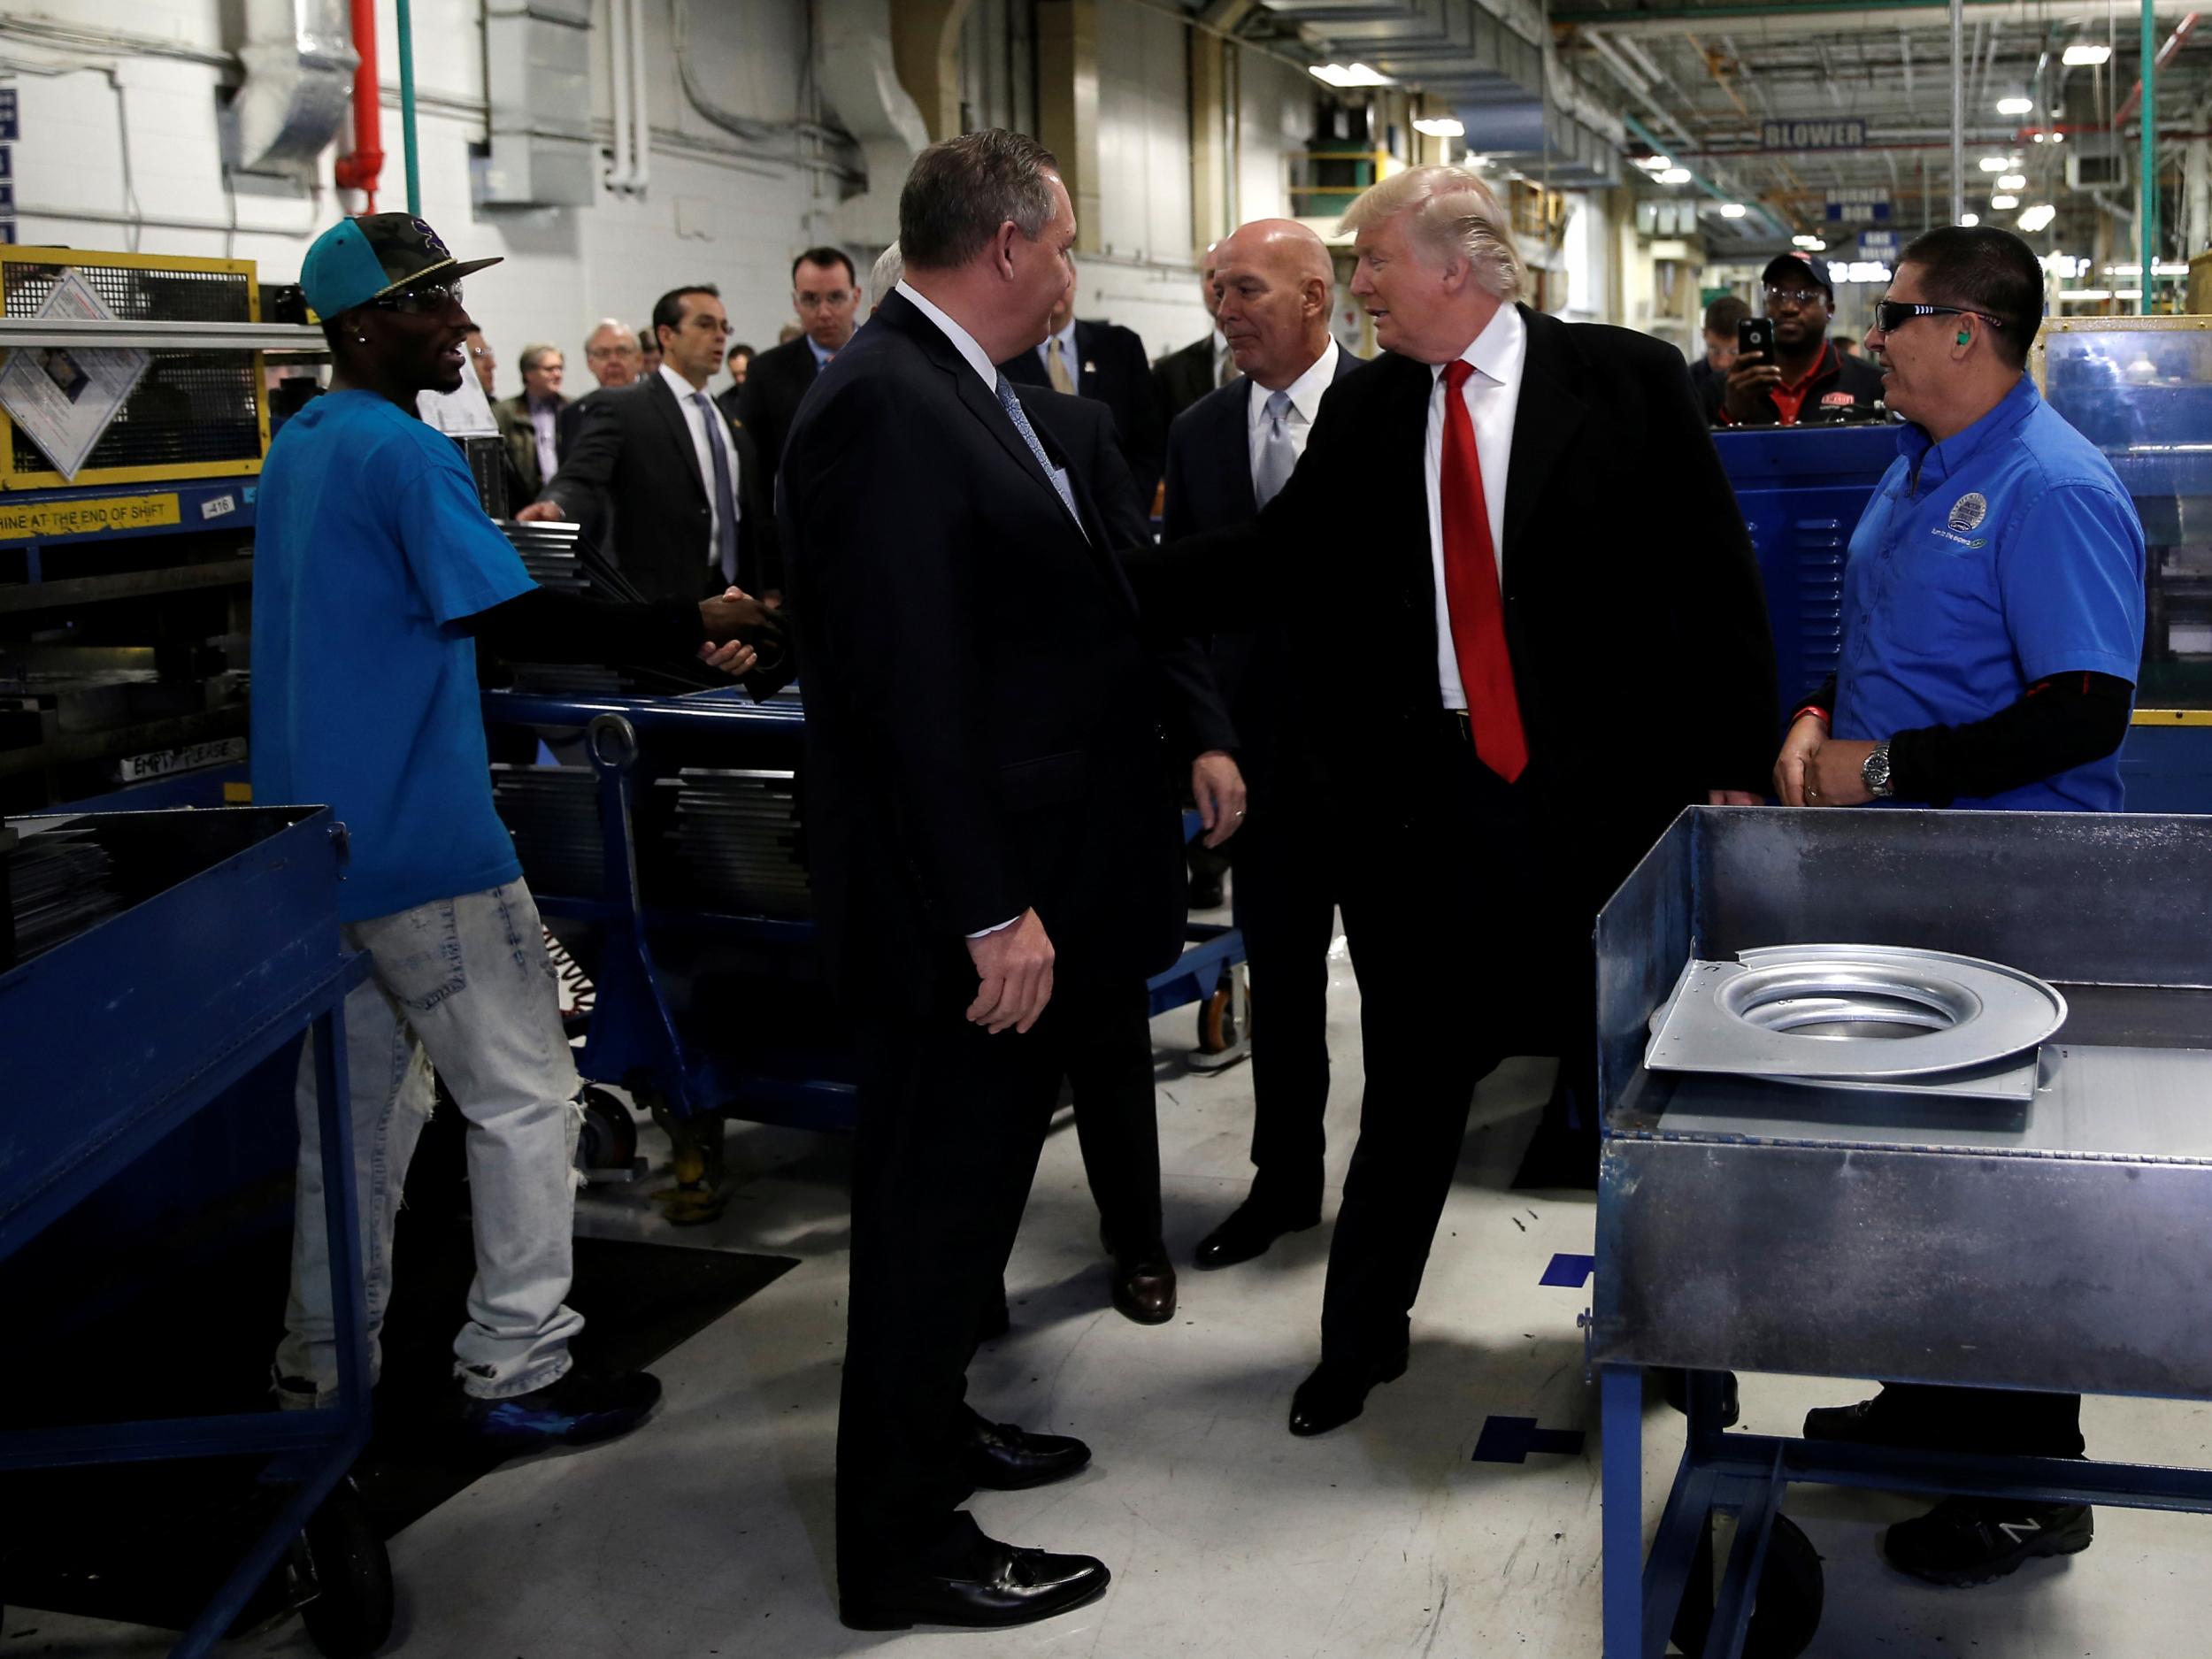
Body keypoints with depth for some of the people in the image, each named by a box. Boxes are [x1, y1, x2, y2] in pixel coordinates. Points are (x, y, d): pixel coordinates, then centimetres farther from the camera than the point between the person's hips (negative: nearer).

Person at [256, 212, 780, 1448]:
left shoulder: (300, 446, 13)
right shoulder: (406, 455, -15)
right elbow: (524, 622, -24)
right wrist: (700, 626, -22)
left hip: (321, 834, 9)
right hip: (424, 841, -9)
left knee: (361, 1107, 15)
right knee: (526, 1099, 0)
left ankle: (325, 1368, 22)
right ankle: (517, 1369, 5)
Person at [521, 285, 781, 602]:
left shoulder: (733, 423, 17)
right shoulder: (623, 409, -3)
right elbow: (582, 478, -16)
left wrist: (769, 589, 11)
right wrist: (554, 505, -38)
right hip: (659, 600, -7)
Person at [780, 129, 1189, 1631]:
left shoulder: (962, 390, 11)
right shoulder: (885, 408, -20)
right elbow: (906, 686, -25)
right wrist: (990, 913, -24)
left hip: (1021, 884, 10)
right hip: (966, 901, -10)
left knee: (968, 1187, 22)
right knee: (938, 1204, 2)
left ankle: (930, 1432, 41)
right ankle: (905, 1548, 18)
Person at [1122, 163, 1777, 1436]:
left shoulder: (1627, 379, -6)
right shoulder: (1367, 409, 5)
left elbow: (1718, 580, -5)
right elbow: (1274, 564, 2)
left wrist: (1736, 764, -8)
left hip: (1607, 786, -2)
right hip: (1429, 792, 3)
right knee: (1412, 1075, 12)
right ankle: (1364, 1333, 29)